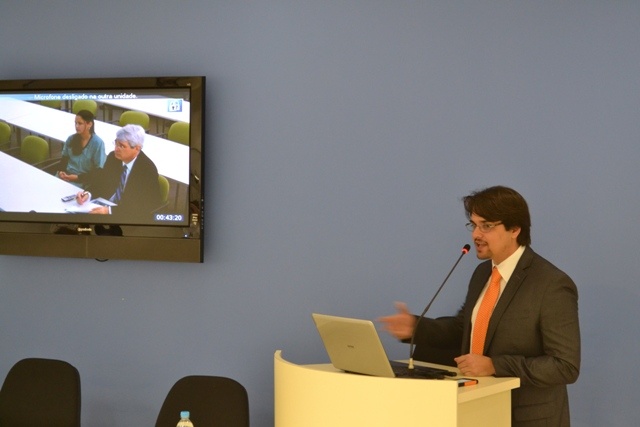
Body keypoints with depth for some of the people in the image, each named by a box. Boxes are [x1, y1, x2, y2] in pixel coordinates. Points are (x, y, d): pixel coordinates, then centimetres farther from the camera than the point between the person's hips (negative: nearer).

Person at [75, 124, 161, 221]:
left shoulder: (148, 170, -21)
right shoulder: (113, 157, -2)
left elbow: (141, 207, -25)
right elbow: (102, 182, 8)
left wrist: (109, 211, -35)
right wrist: (88, 193, -14)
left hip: (132, 217, -6)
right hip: (107, 206, 6)